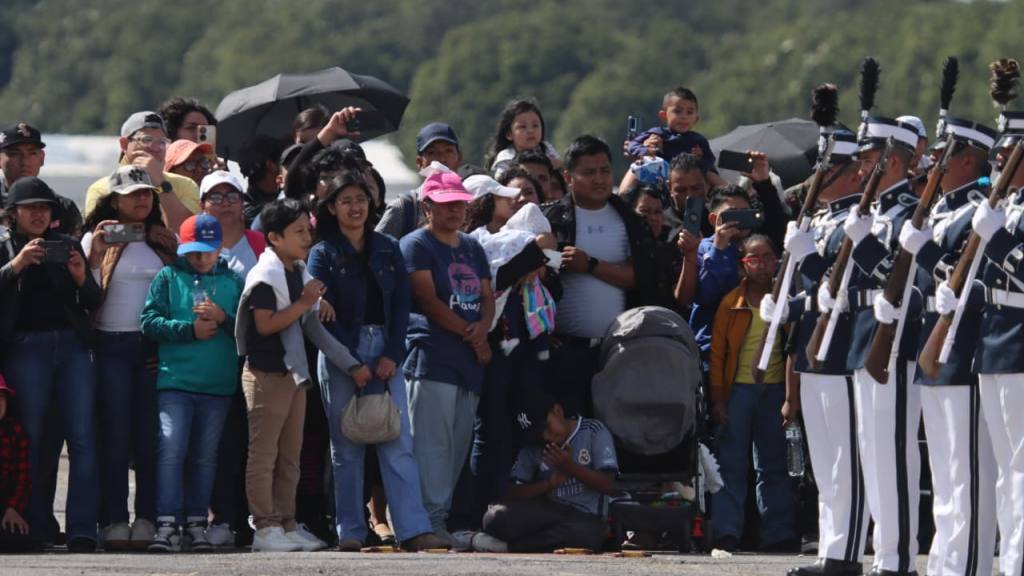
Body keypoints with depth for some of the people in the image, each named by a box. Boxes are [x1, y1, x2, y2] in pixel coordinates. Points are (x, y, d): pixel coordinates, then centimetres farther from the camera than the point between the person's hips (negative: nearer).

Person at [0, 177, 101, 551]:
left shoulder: (67, 245, 15)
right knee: (30, 443, -3)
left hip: (72, 345, 2)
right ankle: (34, 532, 0)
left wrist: (81, 279, -5)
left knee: (83, 441, -6)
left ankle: (82, 533, -8)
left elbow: (94, 303, 14)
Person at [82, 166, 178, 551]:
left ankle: (147, 519, 3)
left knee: (150, 436, 0)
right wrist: (94, 257, -17)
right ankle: (115, 521, -4)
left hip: (154, 346, 2)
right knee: (116, 435, -5)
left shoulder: (165, 241, 12)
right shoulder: (97, 239, 4)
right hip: (112, 346, -2)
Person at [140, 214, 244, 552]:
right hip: (175, 381, -2)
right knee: (171, 451, -12)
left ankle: (195, 524, 13)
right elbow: (149, 322, -3)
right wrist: (190, 330, -10)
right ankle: (167, 524, -14)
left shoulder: (232, 281, 10)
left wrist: (223, 318, -12)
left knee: (205, 457, 7)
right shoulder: (169, 277, 6)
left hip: (218, 385, 2)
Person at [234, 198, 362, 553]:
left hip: (294, 373, 9)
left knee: (290, 455, 11)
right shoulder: (265, 276, -13)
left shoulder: (300, 274, 15)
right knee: (264, 453, -5)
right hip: (266, 373, -9)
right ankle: (265, 528, -5)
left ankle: (286, 525, 15)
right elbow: (265, 324, -22)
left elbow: (312, 327, 21)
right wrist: (303, 304, -21)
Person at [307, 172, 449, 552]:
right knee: (346, 448, 1)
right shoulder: (323, 254, 3)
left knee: (399, 443, -6)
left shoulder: (387, 249, 13)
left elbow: (401, 304, 7)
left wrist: (391, 356, -6)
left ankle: (413, 530, -13)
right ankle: (350, 533, 4)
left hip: (385, 353, 2)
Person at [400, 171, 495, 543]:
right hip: (431, 356, -7)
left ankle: (443, 512, 9)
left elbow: (487, 297, 18)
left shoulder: (472, 248, 22)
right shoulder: (417, 246, -1)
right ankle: (431, 518, -14)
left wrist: (483, 326, -5)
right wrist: (469, 335, -9)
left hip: (469, 360, 7)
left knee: (459, 443, 5)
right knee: (433, 442, -12)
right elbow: (428, 300, -10)